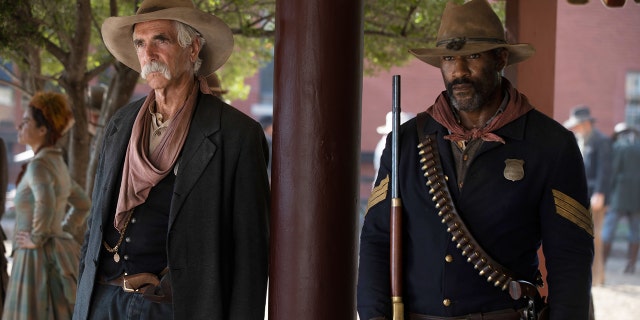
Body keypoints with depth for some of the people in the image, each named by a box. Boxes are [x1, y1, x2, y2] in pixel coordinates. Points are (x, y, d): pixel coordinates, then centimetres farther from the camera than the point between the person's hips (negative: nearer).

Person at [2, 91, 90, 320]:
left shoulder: (39, 165, -15)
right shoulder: (57, 164, 13)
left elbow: (45, 202, -36)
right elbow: (82, 203, 26)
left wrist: (37, 239, -23)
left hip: (39, 258, -9)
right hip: (59, 254, 9)